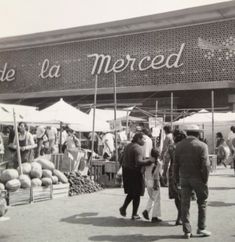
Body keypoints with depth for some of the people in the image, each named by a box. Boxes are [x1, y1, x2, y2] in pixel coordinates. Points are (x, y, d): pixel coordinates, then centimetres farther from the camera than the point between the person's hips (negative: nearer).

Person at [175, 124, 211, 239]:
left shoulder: (179, 145, 2)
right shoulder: (202, 146, -9)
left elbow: (176, 164, 3)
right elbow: (205, 165, -15)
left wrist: (177, 179, 9)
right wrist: (205, 180, -6)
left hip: (184, 178, 3)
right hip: (197, 178, -3)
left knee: (184, 205, 7)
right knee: (202, 203, 14)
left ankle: (187, 231, 10)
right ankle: (201, 228, 16)